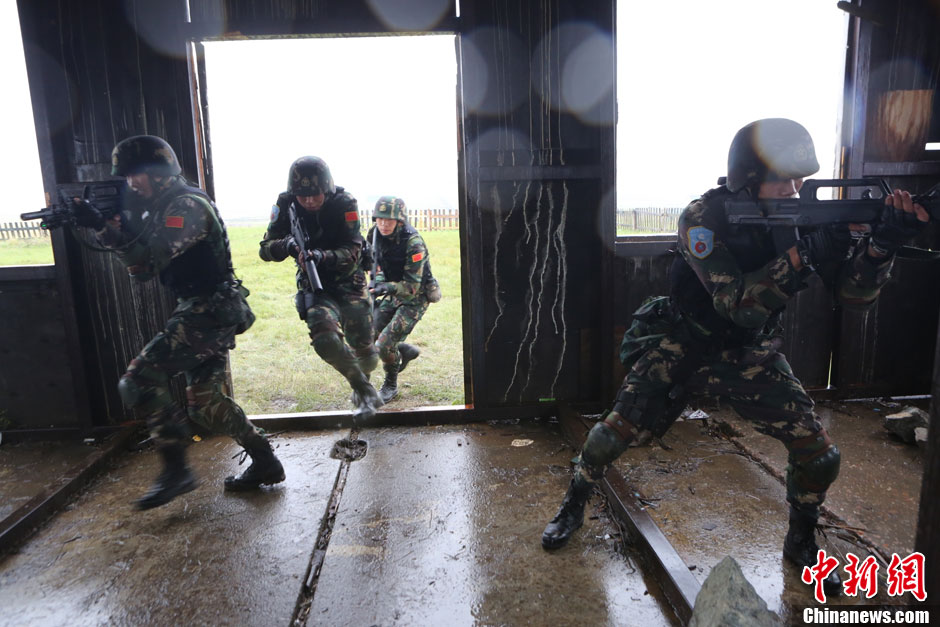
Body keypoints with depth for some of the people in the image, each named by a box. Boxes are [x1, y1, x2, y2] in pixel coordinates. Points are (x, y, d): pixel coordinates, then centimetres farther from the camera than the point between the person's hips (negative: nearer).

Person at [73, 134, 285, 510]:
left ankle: (175, 471, 0)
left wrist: (104, 226, -19)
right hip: (205, 314, 10)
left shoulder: (188, 204, -12)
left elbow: (149, 257, -23)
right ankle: (265, 463, 19)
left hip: (209, 313, -10)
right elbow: (142, 270, 14)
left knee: (139, 382, -10)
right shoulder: (163, 209, 18)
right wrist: (110, 227, 4)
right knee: (205, 404, 11)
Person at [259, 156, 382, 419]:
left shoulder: (345, 204, -16)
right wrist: (286, 245, -31)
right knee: (325, 339, -26)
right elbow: (265, 249, -8)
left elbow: (353, 252, -20)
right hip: (315, 287, 1)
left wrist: (322, 256, -39)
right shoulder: (286, 206, -9)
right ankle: (365, 391, -6)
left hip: (349, 283, -1)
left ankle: (362, 380, 36)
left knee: (364, 350, -2)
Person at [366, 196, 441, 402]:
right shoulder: (376, 234, -7)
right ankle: (406, 351, 32)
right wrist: (378, 282, -4)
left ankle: (391, 386, 13)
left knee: (384, 344, -15)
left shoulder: (413, 243, -27)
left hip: (414, 299, -7)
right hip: (393, 294, 7)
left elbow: (412, 286, -28)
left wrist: (386, 287, -42)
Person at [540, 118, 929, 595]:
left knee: (818, 452, -4)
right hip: (682, 348, -3)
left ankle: (801, 543, 26)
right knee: (617, 431, -7)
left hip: (752, 355, 3)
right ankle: (573, 505, 22)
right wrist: (804, 254, -37)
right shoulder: (704, 218, -21)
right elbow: (738, 305, -29)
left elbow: (854, 295, -12)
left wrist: (883, 243, -30)